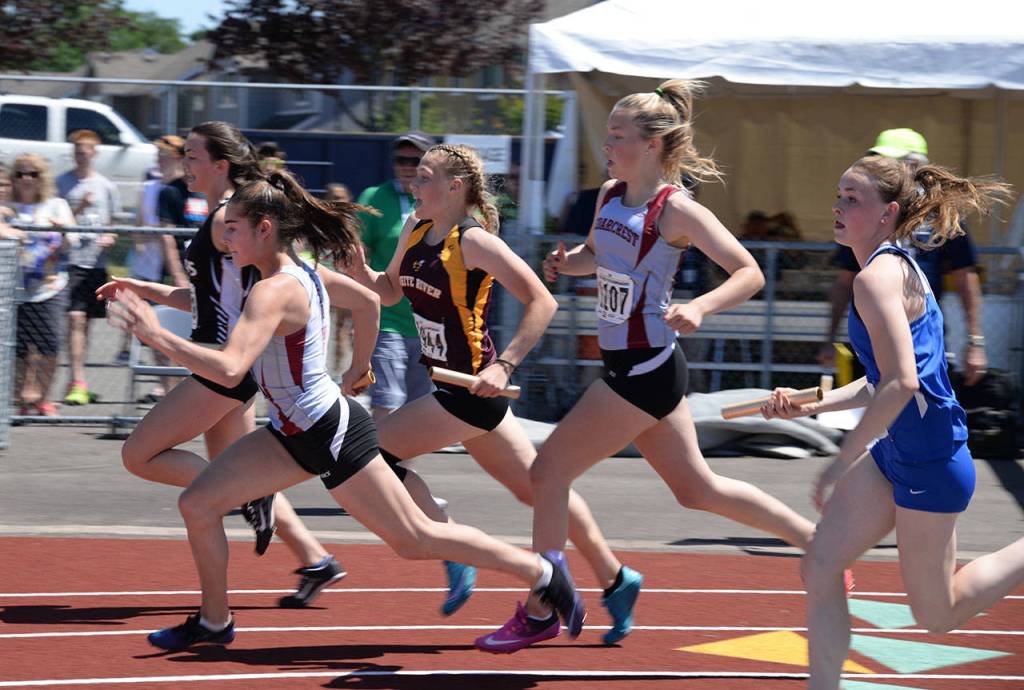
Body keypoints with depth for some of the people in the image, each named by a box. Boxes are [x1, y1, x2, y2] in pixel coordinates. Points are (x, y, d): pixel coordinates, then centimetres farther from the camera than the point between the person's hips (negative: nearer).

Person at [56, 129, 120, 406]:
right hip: (71, 258, -3)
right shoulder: (62, 183, 3)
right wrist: (79, 208, -15)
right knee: (75, 318, -13)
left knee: (86, 321, 9)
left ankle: (78, 381, 20)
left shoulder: (106, 186, 12)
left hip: (97, 261, 3)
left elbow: (114, 223, 19)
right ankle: (78, 382, -17)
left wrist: (110, 238, -2)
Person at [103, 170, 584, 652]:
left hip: (332, 435, -9)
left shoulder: (274, 292, -27)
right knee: (198, 504, 3)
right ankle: (213, 623, 18)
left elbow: (228, 370, -39)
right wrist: (359, 367, 26)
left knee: (414, 539, 3)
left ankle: (541, 572, 16)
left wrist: (157, 335, -34)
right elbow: (368, 301, 17)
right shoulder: (303, 270, 1)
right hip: (295, 432, 9)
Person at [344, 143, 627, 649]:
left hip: (473, 389, -9)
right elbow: (388, 292, 21)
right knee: (534, 488, 15)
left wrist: (504, 365, -24)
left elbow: (541, 302, -19)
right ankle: (612, 576, 25)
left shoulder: (474, 241, -16)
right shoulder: (416, 231, 8)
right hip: (453, 388, 9)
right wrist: (355, 264, 1)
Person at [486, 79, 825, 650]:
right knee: (696, 487, 18)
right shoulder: (610, 195, 7)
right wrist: (566, 262, 3)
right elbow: (596, 255, 26)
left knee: (550, 469, -5)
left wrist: (699, 308, -33)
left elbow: (750, 273, -17)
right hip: (631, 365, 9)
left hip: (646, 369, -9)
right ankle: (822, 545, 27)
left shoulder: (676, 209, -16)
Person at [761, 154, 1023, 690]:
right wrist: (809, 405, 11)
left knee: (937, 614, 3)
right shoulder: (899, 267, 12)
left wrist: (840, 464, -25)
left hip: (927, 459, -10)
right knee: (820, 569, 5)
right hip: (894, 451, 10)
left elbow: (901, 383, -29)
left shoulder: (877, 277, -19)